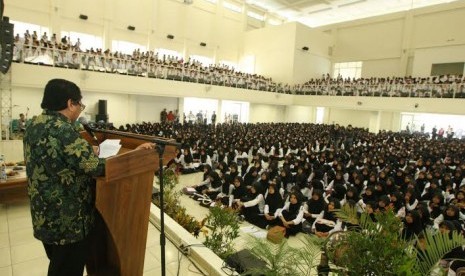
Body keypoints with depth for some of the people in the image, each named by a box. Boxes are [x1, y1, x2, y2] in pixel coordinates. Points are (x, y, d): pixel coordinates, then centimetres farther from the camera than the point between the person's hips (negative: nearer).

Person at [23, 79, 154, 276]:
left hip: (46, 217, 10)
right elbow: (95, 166, -28)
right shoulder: (61, 129, -26)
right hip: (67, 221, -9)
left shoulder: (36, 124, 6)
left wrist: (88, 151, 18)